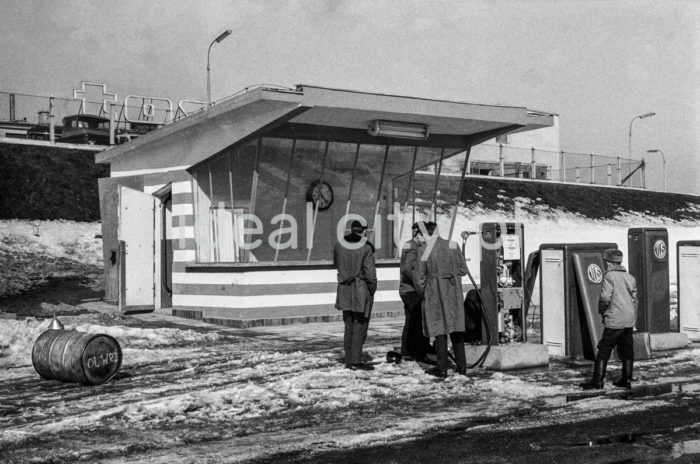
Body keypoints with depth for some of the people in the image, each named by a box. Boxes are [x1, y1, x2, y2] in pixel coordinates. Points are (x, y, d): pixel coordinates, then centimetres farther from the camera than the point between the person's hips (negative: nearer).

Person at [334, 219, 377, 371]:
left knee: (349, 327, 14)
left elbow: (336, 264, 18)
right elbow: (369, 272, -14)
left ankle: (348, 360, 17)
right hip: (362, 290, -5)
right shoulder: (366, 248, -13)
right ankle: (356, 361, -2)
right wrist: (372, 289, -2)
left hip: (345, 290, 5)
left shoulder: (339, 246, 2)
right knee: (360, 327, 1)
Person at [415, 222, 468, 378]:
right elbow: (463, 270, 3)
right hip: (453, 291, 3)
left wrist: (421, 291, 9)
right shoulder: (453, 246, -2)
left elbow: (420, 275, -6)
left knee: (440, 329, 5)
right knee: (456, 329, 12)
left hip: (434, 292, -3)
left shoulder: (423, 249, -10)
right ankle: (462, 367, 17)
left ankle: (442, 369, 7)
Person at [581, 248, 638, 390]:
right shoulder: (630, 278, 12)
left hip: (614, 320, -7)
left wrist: (601, 310, 1)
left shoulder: (609, 276, -10)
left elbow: (605, 298, -18)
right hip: (629, 320, 7)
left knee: (603, 350, -1)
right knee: (627, 350, 12)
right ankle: (626, 380, 16)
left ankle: (598, 380, -1)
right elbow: (634, 300, 16)